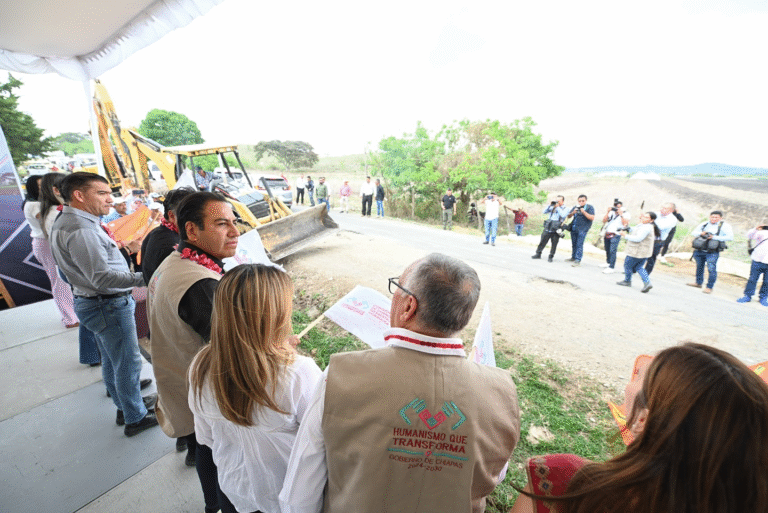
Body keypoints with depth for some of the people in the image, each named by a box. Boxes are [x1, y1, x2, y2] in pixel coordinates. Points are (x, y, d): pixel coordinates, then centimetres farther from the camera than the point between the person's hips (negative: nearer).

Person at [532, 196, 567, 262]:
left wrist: (558, 207, -10)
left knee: (554, 244, 3)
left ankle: (551, 257, 14)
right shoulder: (552, 207, 13)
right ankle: (538, 254, 16)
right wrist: (550, 204, 0)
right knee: (542, 241, 5)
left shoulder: (565, 209, 2)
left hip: (556, 229, -3)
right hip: (548, 227, 3)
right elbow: (544, 212, 9)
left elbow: (563, 215, -16)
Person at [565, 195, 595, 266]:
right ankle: (573, 257, 26)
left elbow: (592, 218, -11)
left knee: (579, 244, -11)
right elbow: (569, 216, 11)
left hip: (582, 229, -6)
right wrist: (573, 213, -10)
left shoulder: (590, 207, -1)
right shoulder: (576, 207, 13)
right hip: (574, 228, 6)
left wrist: (584, 212, -20)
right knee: (574, 244, 13)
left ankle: (578, 260, -12)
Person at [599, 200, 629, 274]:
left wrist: (621, 214, -17)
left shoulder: (625, 214, 0)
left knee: (612, 251, -14)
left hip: (615, 235, -6)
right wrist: (608, 212, -3)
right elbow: (604, 220, 7)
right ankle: (608, 263, 34)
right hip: (607, 234, 6)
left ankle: (611, 268, -17)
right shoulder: (612, 212, 13)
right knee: (607, 250, 15)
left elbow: (625, 223, -14)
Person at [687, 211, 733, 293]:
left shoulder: (725, 226, -1)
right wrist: (701, 233, -10)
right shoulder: (705, 224, 11)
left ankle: (709, 287, 1)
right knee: (699, 266, 18)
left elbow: (730, 237, -11)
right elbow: (693, 232, 11)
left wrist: (715, 237, -17)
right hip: (699, 250, 5)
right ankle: (698, 283, 34)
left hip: (712, 253, -5)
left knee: (711, 269, -10)